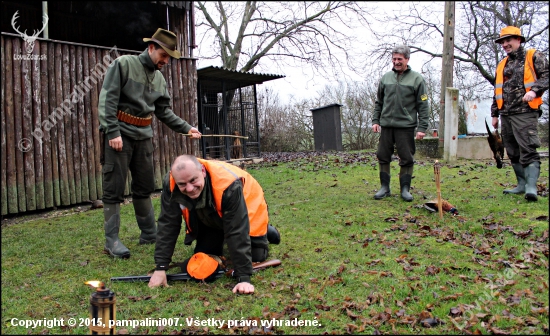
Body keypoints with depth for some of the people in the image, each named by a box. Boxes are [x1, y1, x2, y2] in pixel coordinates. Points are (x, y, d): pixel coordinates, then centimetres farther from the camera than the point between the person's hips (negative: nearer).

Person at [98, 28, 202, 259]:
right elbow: (107, 98, -13)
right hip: (119, 133, -6)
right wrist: (112, 132, -20)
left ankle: (149, 233, 22)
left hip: (143, 136, 7)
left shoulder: (159, 79, 14)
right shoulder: (123, 64, -6)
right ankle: (112, 240, 3)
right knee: (114, 188, -4)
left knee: (144, 187, 11)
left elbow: (164, 112, 16)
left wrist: (186, 128, 7)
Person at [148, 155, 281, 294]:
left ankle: (265, 231, 26)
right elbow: (167, 225, -26)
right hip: (210, 217, 4)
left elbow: (237, 231, -42)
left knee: (256, 257, -6)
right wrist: (160, 268, -30)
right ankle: (217, 239, 32)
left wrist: (243, 277, -43)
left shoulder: (228, 185, -45)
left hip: (246, 211, -3)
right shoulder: (170, 184, -33)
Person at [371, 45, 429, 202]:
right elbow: (378, 102, 17)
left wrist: (422, 127, -8)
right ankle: (384, 187, 16)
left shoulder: (416, 79, 1)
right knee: (383, 156, 5)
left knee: (407, 159, 2)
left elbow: (423, 105, -2)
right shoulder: (386, 77, 11)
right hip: (386, 125, 3)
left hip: (406, 126, -3)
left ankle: (405, 189, 13)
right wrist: (375, 120, 7)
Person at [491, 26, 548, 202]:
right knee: (513, 152, 7)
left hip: (525, 113, -7)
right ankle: (522, 184, 14)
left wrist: (534, 90, -22)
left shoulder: (533, 57, 4)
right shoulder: (502, 65, 22)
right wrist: (494, 114, 18)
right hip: (506, 115, 7)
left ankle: (531, 186, -19)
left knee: (528, 149, -15)